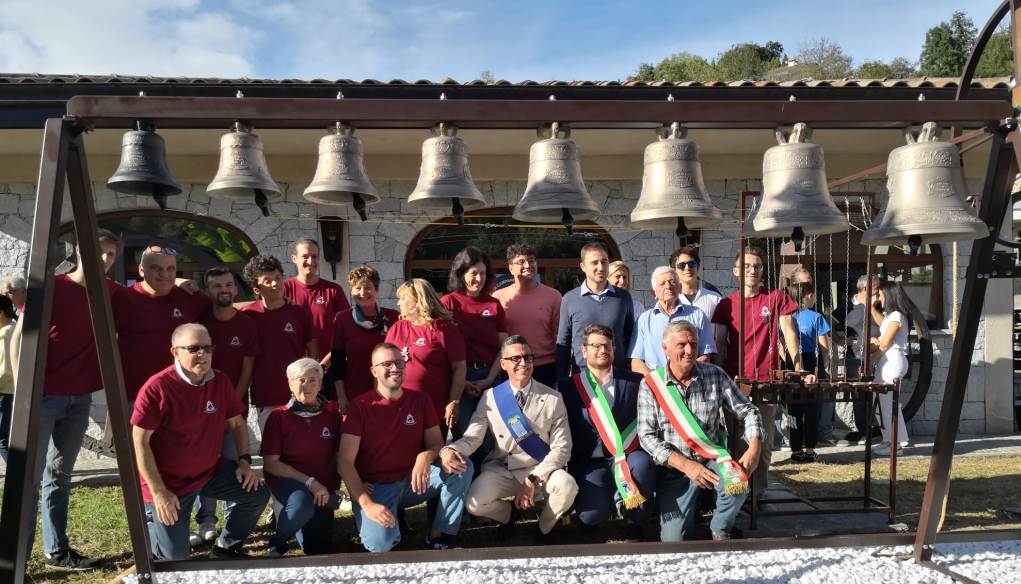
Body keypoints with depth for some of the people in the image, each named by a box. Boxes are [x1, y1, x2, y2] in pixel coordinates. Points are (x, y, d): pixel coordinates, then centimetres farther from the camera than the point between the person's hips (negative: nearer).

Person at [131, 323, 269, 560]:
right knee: (176, 555, -4)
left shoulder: (220, 381, -4)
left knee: (258, 495, -4)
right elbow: (139, 442, -18)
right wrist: (159, 492, -20)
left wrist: (244, 460, -3)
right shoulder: (156, 388, -21)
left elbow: (237, 423, 10)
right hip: (169, 481, -5)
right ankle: (151, 524, 29)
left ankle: (227, 546, 19)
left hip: (211, 470, 5)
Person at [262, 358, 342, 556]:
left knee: (319, 548, 3)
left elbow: (339, 457, 4)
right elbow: (271, 463, -9)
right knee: (303, 504, -36)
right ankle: (277, 544, -6)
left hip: (323, 487, 3)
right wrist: (309, 481, -18)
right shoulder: (278, 417, -7)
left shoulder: (332, 414, 0)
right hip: (288, 480, -3)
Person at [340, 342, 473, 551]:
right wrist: (367, 504, -23)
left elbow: (436, 443, 2)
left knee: (462, 466, -19)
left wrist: (426, 457, -24)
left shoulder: (420, 400, 4)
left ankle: (440, 536, -8)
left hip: (413, 480, 4)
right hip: (375, 487, -4)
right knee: (381, 543, -31)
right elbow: (346, 461, -11)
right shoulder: (359, 406, -7)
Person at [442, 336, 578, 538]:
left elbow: (561, 448, -7)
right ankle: (507, 513, 13)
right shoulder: (490, 397, -1)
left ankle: (545, 527, 4)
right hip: (501, 470, 1)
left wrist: (532, 480, -18)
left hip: (541, 469, 0)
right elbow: (472, 437, -6)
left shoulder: (553, 398, -4)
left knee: (567, 487, -31)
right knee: (475, 504, -26)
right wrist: (449, 451, -29)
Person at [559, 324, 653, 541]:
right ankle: (608, 496, 15)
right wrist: (565, 471, -2)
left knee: (642, 463, -32)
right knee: (592, 515, -23)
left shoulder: (635, 382, 6)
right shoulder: (568, 386, 5)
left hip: (627, 457, 1)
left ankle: (635, 522, -5)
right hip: (590, 463, 0)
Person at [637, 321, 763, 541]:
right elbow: (647, 436, -10)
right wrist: (686, 465, -21)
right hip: (674, 468, -2)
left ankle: (720, 530, 1)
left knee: (738, 482, -31)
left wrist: (754, 448, -17)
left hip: (712, 459, 2)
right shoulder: (651, 384, -7)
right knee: (674, 541, -12)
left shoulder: (715, 375, -1)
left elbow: (747, 411, 2)